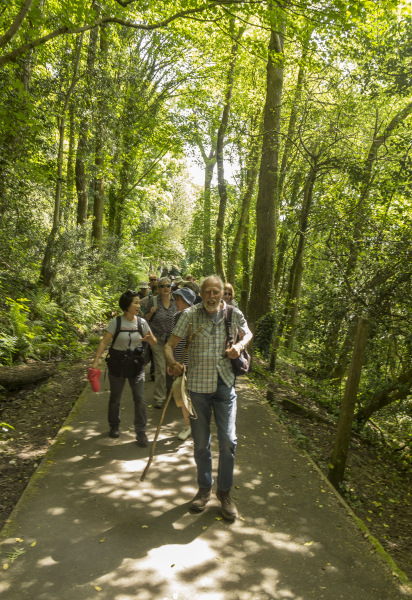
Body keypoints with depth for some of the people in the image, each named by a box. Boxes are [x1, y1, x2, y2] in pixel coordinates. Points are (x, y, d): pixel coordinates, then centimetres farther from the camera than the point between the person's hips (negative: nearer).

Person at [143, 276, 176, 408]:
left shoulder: (176, 301, 3)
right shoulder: (153, 301, -3)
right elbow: (146, 318, 5)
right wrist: (151, 312, -14)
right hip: (158, 339, -2)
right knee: (160, 369, -4)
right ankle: (159, 398, 8)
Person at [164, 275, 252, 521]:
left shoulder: (234, 314, -2)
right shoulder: (191, 314, -8)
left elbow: (247, 334, 18)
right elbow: (170, 345, -7)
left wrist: (240, 346, -5)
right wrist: (173, 363, -28)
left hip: (225, 385, 1)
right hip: (198, 386, 0)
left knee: (228, 441, 0)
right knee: (200, 443, 12)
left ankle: (225, 491, 22)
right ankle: (205, 488, 33)